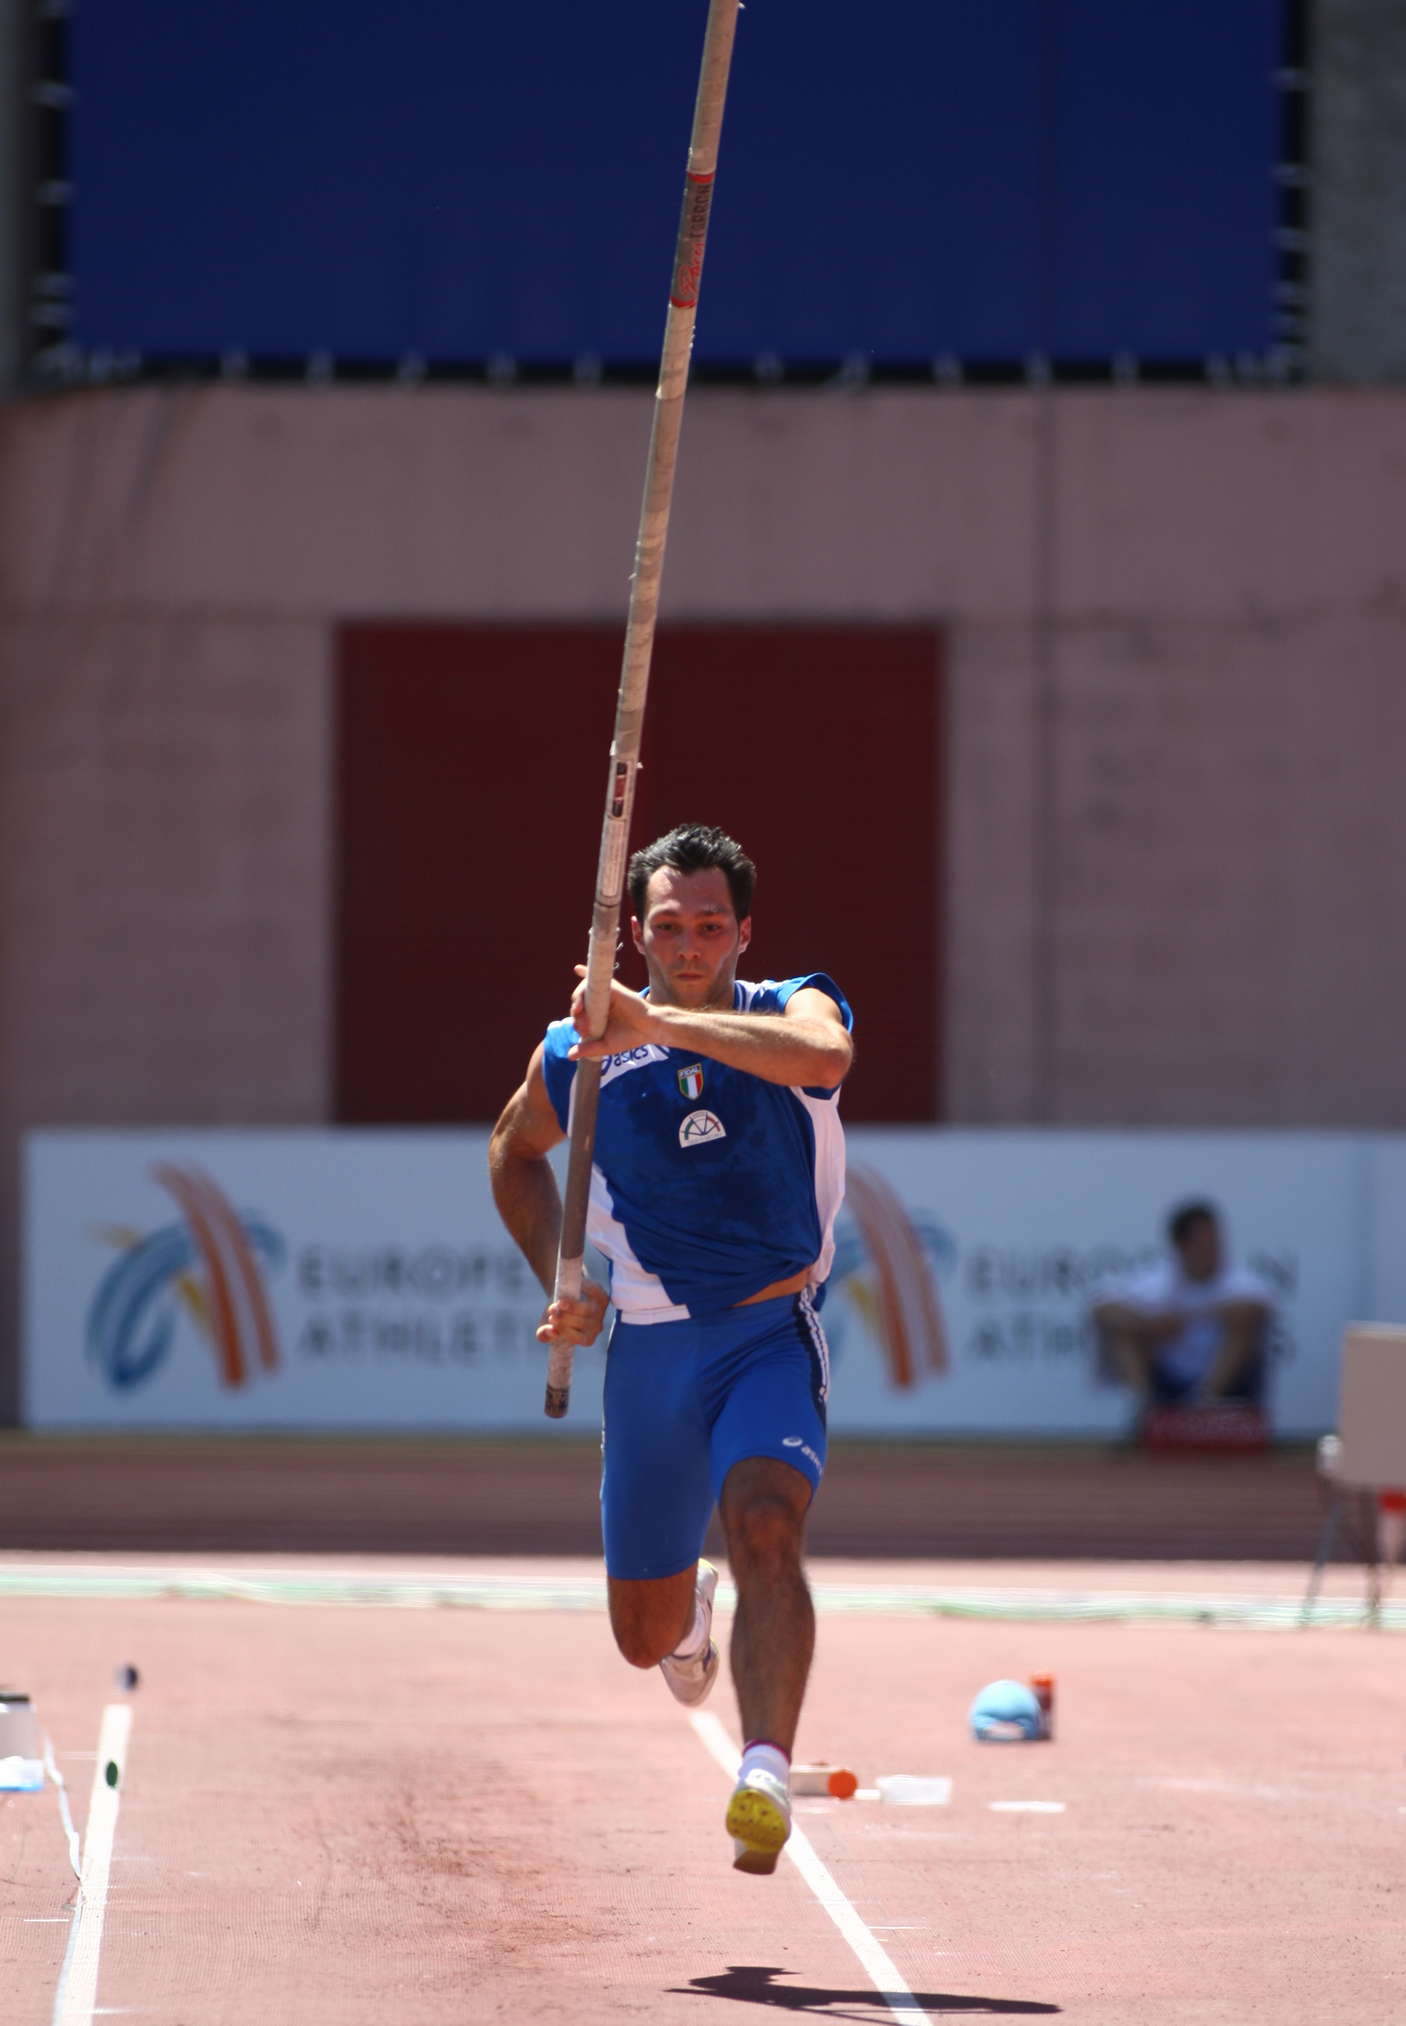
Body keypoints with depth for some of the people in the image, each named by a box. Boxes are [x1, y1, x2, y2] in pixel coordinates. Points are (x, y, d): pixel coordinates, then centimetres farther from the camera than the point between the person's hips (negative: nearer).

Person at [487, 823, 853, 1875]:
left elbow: (824, 1055, -33)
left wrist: (659, 1021, -39)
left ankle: (766, 1775, -39)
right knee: (645, 1636, 11)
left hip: (773, 1335, -3)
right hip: (651, 1347, 3)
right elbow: (515, 1150, 22)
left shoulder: (790, 1009, -6)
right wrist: (559, 1278, 8)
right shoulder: (579, 1055, 0)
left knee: (766, 1529, -31)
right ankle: (689, 1608, 49)